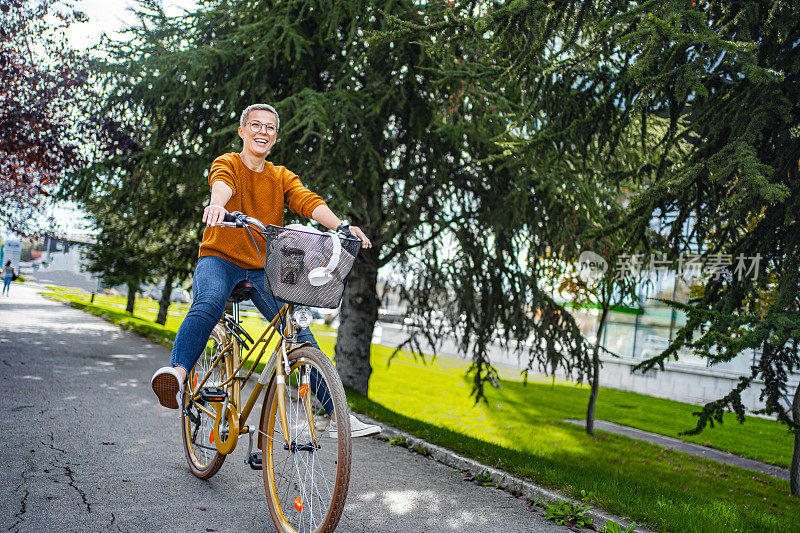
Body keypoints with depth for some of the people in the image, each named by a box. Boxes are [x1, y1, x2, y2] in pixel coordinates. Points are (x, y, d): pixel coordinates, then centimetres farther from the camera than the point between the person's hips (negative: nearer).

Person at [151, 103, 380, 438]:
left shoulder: (281, 177, 12)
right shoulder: (228, 163, 1)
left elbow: (307, 201, -8)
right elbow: (222, 182, -25)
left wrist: (340, 226, -28)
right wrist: (217, 204, -50)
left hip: (263, 269, 3)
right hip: (219, 259, -3)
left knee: (301, 337, -8)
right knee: (208, 304, -37)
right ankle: (177, 374, -50)